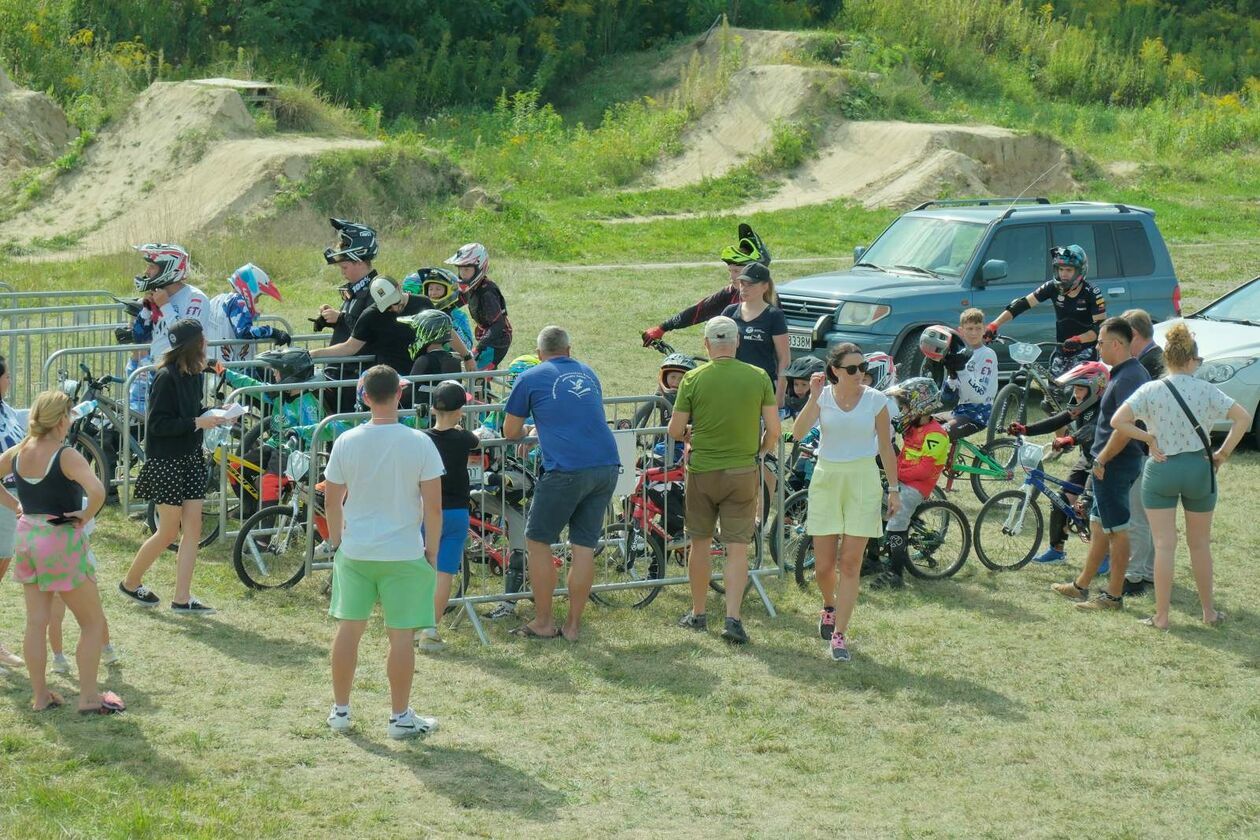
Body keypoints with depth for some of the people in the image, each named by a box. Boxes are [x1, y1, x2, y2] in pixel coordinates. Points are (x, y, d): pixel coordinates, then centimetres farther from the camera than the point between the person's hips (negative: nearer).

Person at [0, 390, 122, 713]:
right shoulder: (66, 457, -18)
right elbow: (97, 491, -32)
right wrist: (86, 516, -15)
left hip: (27, 538, 6)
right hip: (62, 540, -6)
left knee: (36, 622, 12)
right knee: (93, 621, 6)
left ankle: (40, 696, 17)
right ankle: (89, 697, 6)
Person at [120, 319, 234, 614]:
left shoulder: (192, 374, 7)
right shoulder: (166, 377, -18)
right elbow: (158, 424, -20)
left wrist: (212, 414, 1)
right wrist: (197, 422, -22)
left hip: (190, 457, 8)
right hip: (166, 461, -8)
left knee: (192, 528, 3)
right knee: (169, 531, 0)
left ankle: (182, 599, 7)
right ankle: (130, 583, 20)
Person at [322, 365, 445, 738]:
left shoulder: (347, 442, -5)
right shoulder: (419, 444, -12)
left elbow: (331, 500, 2)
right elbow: (433, 504, -10)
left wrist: (337, 539, 18)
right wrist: (432, 549, 3)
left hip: (355, 551, 3)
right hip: (404, 553, -3)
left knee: (349, 629, 13)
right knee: (401, 635, 5)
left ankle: (340, 711, 22)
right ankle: (400, 717, 12)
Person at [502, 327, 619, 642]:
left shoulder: (531, 378, 7)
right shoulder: (588, 374, 21)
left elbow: (511, 432, 13)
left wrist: (526, 432, 35)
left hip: (566, 471, -5)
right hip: (607, 466, 5)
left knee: (538, 542, 10)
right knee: (585, 546, 10)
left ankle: (543, 622, 12)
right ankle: (573, 624, 13)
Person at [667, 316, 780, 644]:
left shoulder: (693, 379, -7)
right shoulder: (758, 377, -5)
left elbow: (675, 430, -4)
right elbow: (773, 430, -3)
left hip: (701, 471, 0)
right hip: (742, 472, 0)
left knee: (700, 542, 14)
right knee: (737, 548, 2)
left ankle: (697, 614, 24)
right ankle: (733, 618, -9)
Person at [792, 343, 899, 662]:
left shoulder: (876, 400, -2)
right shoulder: (823, 396, -2)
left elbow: (886, 447, 5)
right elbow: (798, 432, -17)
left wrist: (894, 488, 4)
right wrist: (813, 398, -26)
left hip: (863, 480, -1)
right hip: (826, 479, 1)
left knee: (851, 564, -5)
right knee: (823, 566, 4)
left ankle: (839, 635, 0)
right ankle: (829, 606, 37)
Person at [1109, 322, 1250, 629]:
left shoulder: (1151, 390, -8)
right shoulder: (1206, 390, -5)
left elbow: (1117, 422, -15)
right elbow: (1243, 418, -9)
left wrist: (1149, 438, -6)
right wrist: (1223, 453, -3)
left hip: (1161, 469, -1)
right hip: (1199, 468, 1)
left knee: (1164, 545, 3)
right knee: (1199, 544, 16)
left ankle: (1161, 616, 3)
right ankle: (1209, 611, 24)